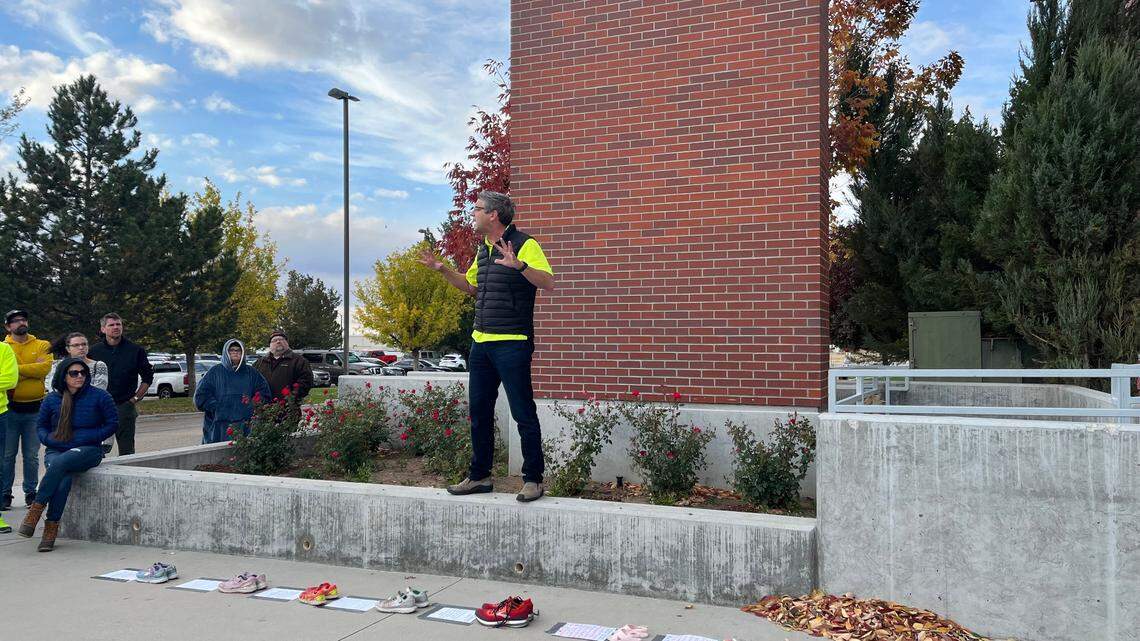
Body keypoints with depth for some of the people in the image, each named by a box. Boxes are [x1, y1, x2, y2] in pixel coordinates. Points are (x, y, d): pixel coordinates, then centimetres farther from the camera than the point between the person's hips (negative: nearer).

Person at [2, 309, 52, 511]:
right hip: (10, 408, 0)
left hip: (34, 409, 0)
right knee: (7, 454, 4)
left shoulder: (42, 346, 7)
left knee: (32, 455, 8)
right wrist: (32, 370, -17)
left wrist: (17, 369, -14)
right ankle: (5, 493, 13)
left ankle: (30, 492, 17)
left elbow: (45, 367, -11)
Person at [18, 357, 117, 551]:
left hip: (87, 450, -2)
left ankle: (35, 511, -28)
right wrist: (49, 439, -2)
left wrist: (90, 437, -9)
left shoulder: (99, 396, 1)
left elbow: (113, 424, 4)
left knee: (60, 463, -36)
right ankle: (51, 529, -28)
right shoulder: (52, 399, 9)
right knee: (63, 478, -32)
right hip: (56, 450, 2)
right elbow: (40, 426, 20)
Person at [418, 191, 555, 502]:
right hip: (481, 342, 9)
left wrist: (518, 264, -33)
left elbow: (548, 283, -20)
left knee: (523, 414, -2)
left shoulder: (524, 245, -9)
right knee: (479, 412, 14)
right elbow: (471, 286, 30)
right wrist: (442, 269, 19)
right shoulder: (483, 249, 17)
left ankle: (533, 479, 7)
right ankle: (479, 476, 25)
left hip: (512, 344, -9)